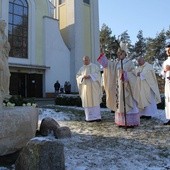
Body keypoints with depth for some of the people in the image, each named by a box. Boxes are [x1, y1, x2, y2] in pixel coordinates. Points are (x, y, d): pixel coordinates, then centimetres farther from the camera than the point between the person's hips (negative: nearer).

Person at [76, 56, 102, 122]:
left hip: (93, 87, -2)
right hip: (85, 87, 3)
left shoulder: (95, 66, 6)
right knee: (87, 102, 1)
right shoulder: (81, 68, 14)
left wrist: (90, 76, -19)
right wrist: (82, 77, -13)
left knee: (95, 101, -5)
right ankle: (89, 117, 7)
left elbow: (98, 74, -6)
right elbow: (77, 76, 7)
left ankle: (97, 117, -1)